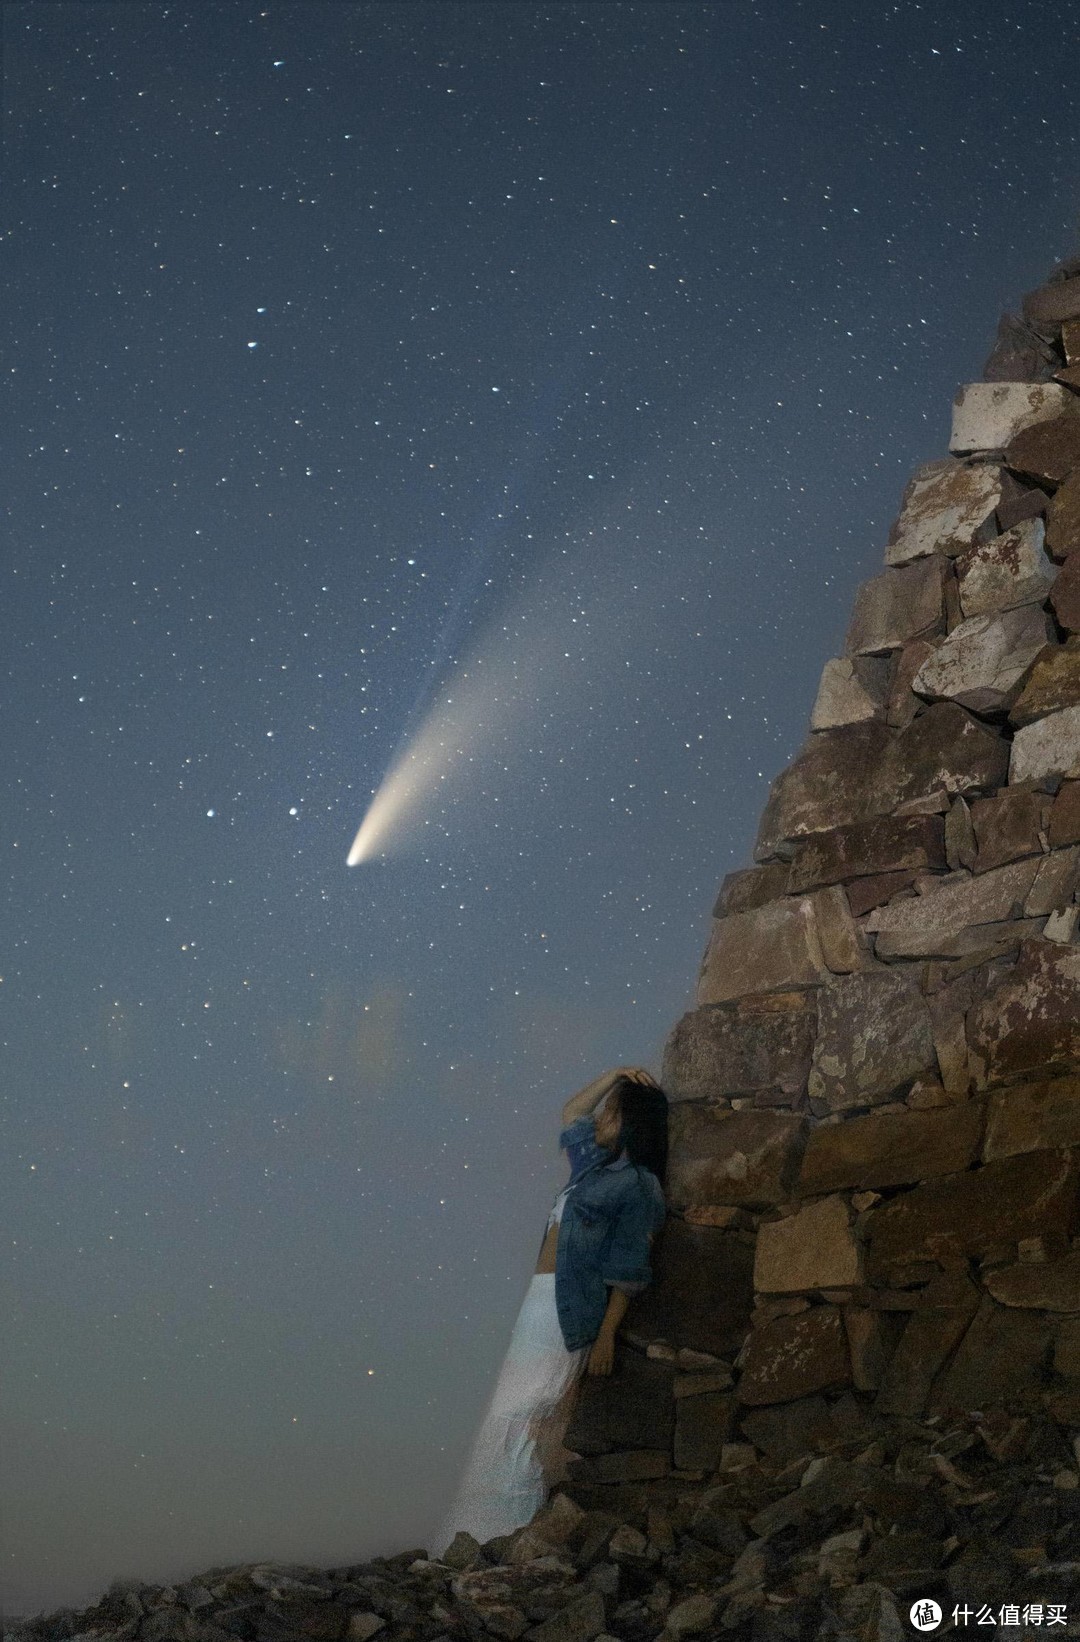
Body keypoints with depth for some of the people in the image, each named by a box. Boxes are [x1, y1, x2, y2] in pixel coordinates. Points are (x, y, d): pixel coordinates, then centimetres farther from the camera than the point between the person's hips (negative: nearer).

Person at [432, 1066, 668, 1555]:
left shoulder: (638, 1186, -9)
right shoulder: (597, 1163, 15)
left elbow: (628, 1273, -12)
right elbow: (570, 1112, 31)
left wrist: (606, 1335, -15)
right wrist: (613, 1075, 19)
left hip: (567, 1310, -8)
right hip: (543, 1302, 8)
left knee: (527, 1416, -9)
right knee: (536, 1417, 9)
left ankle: (507, 1531, -4)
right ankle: (501, 1529, 13)